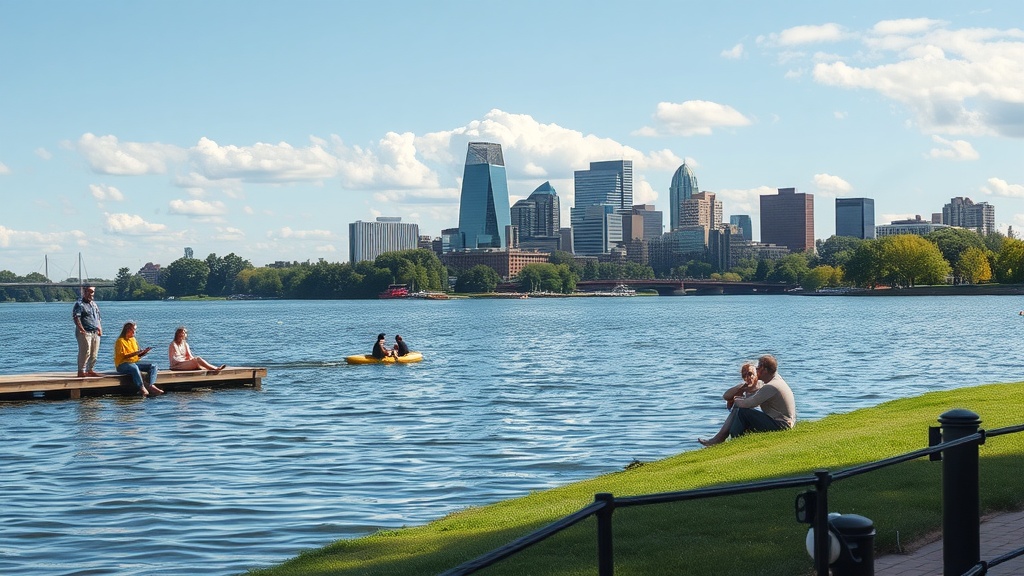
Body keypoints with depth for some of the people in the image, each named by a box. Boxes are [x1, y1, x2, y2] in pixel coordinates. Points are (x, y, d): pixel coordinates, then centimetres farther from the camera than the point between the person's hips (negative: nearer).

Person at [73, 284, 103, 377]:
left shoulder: (93, 303, 20)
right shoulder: (80, 304, -6)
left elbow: (98, 318, 26)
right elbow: (76, 318, -16)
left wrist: (100, 329, 12)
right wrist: (82, 330, -22)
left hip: (95, 332, 8)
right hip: (85, 333, -8)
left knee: (94, 353, 8)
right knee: (85, 352, -10)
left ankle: (90, 370, 16)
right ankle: (81, 371, -6)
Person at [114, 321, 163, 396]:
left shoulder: (133, 340, 17)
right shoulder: (120, 341, -7)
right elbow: (121, 356, -16)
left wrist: (143, 352, -3)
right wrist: (134, 353, -22)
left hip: (134, 362, 8)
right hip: (122, 364, -8)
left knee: (153, 366, -9)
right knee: (134, 367, -41)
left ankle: (151, 386, -31)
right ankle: (142, 389, -44)